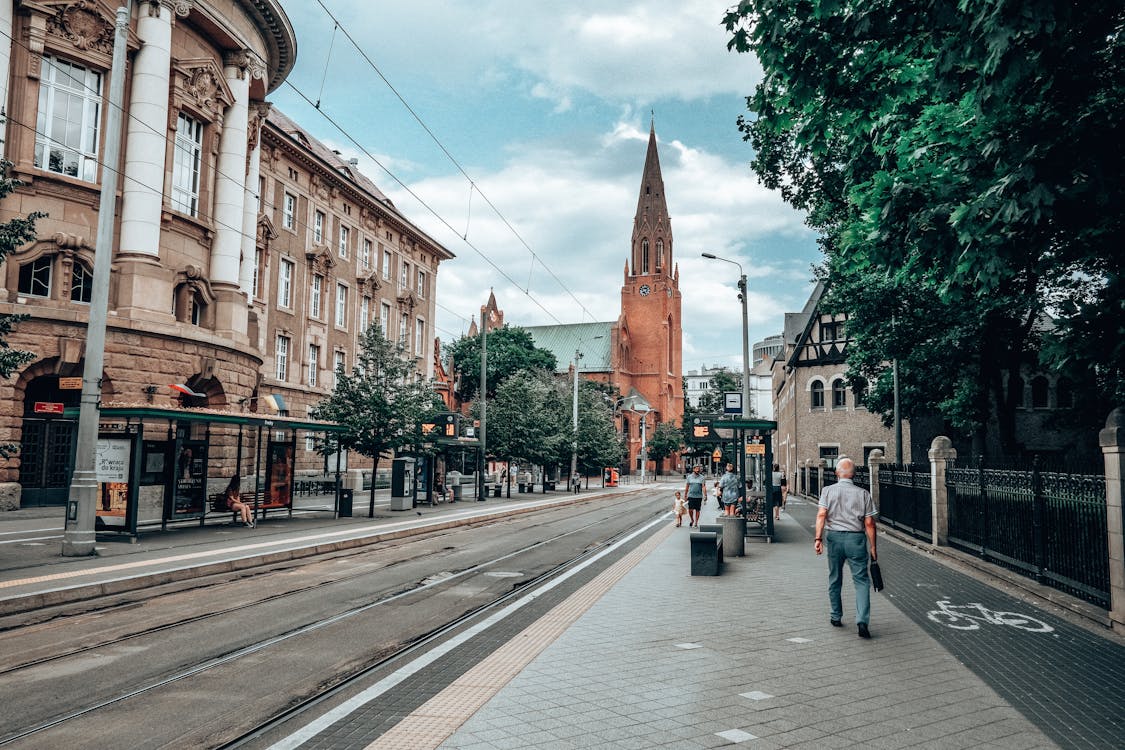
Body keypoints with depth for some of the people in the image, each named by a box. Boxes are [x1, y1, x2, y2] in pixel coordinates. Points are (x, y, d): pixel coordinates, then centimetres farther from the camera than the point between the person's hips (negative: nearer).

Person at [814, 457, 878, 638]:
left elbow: (821, 514, -10)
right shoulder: (863, 493, 2)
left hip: (834, 537, 1)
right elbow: (869, 523, 0)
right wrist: (872, 546, 6)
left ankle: (836, 617, 25)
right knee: (861, 580, 1)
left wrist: (818, 538, -13)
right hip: (856, 538, -1)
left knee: (835, 579, 15)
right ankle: (862, 620, -12)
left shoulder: (828, 490, 2)